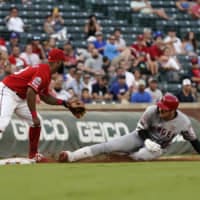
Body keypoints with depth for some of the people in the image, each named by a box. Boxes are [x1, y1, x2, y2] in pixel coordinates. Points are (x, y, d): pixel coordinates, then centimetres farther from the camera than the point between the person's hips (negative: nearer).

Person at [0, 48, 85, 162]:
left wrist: (66, 103, 15)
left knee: (36, 122, 12)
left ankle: (33, 154, 19)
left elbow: (45, 97, 21)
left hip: (20, 98, 11)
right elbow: (30, 93, -29)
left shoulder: (46, 72, 13)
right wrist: (34, 115, -27)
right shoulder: (43, 71, -19)